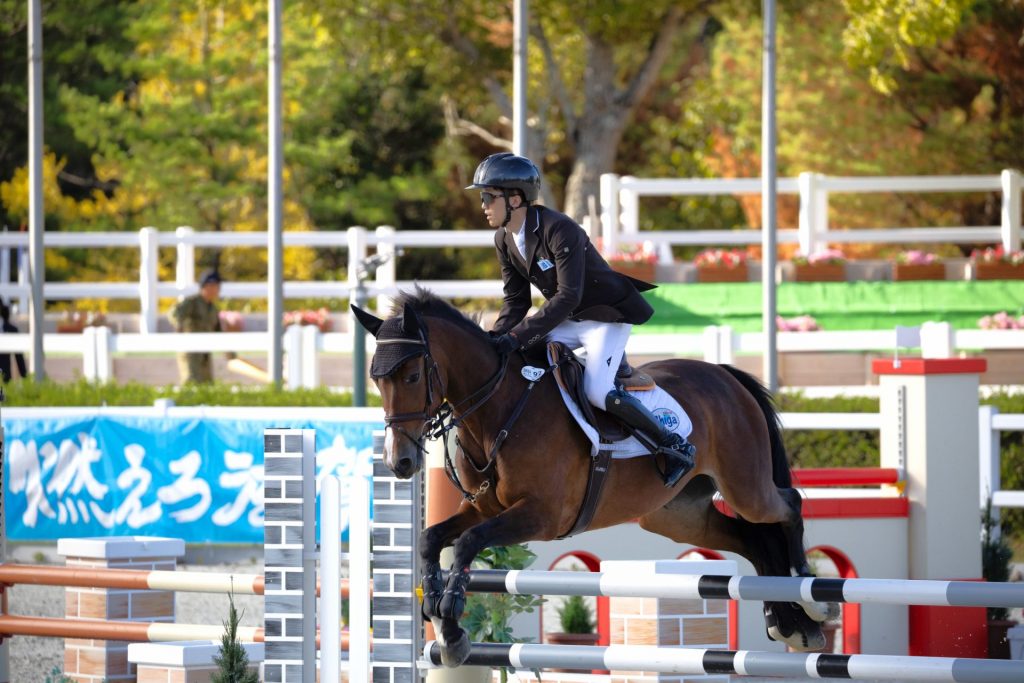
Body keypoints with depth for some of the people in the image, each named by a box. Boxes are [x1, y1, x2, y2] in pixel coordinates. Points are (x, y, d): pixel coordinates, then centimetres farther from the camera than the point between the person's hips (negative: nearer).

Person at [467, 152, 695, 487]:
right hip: (568, 319, 9)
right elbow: (516, 300, 2)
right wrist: (496, 336, -18)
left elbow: (567, 296, -33)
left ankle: (674, 446, -10)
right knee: (511, 362, -4)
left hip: (607, 315, -9)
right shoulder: (505, 240, -3)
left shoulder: (559, 230, -29)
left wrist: (517, 336, -38)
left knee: (597, 391, -24)